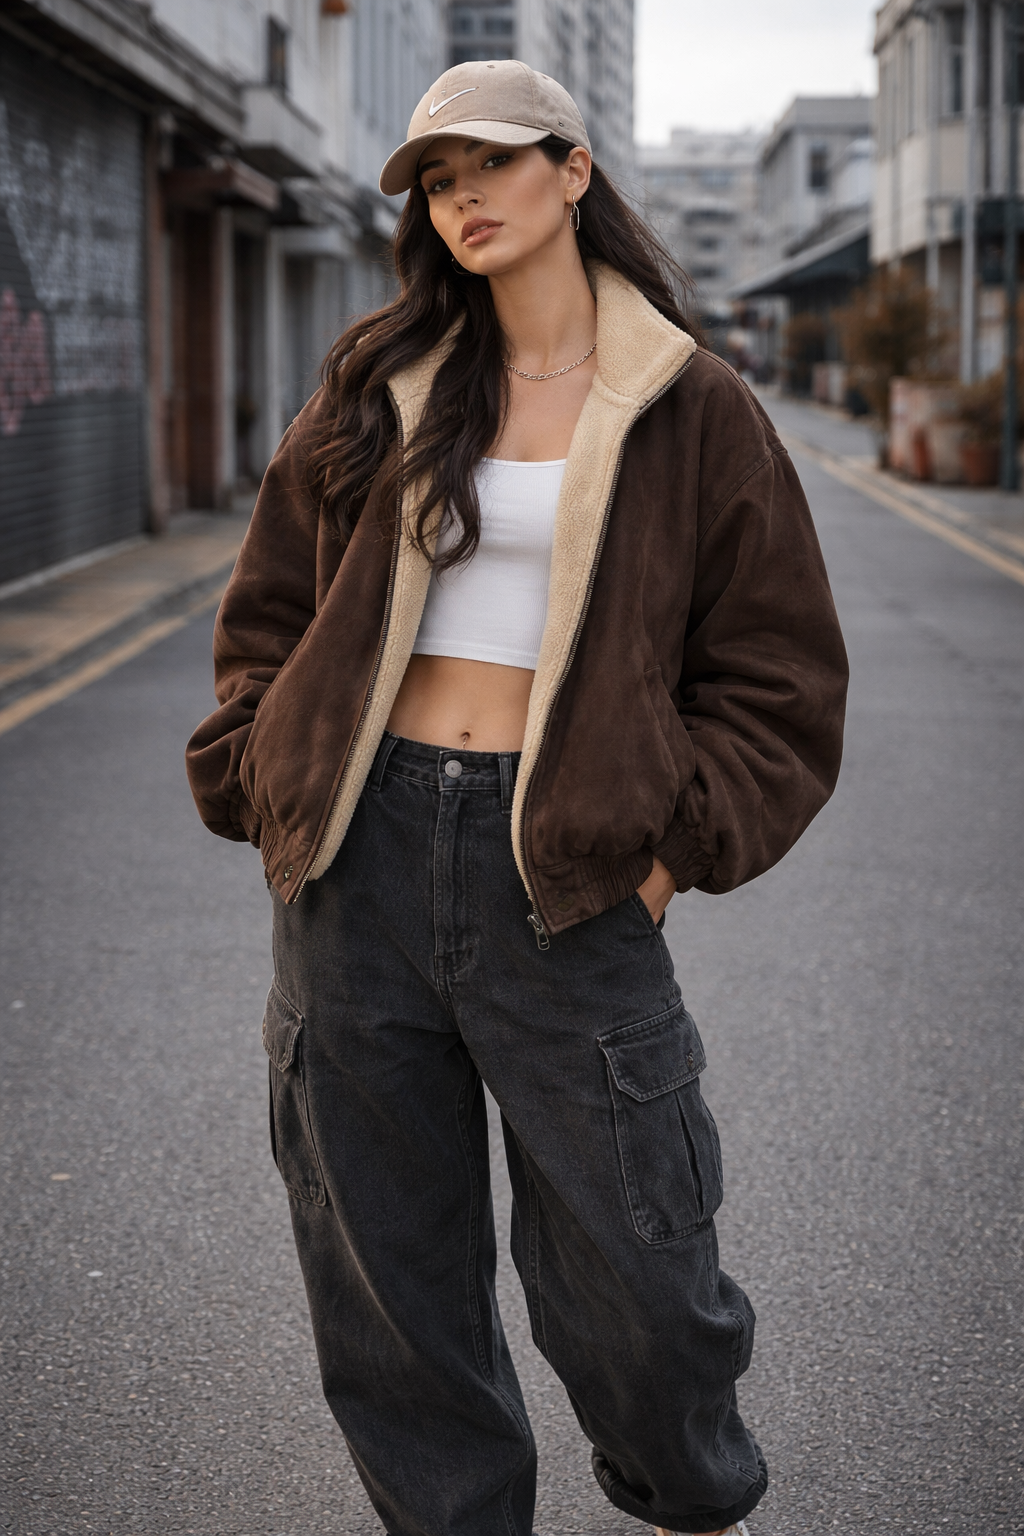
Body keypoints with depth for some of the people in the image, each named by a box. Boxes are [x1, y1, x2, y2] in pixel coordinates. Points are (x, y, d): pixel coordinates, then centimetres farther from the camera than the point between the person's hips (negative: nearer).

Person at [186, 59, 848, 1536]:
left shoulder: (690, 411, 3)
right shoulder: (375, 383, 10)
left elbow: (778, 677, 4)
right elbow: (274, 608, 16)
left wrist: (679, 844, -6)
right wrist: (266, 783, 4)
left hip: (565, 864, -3)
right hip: (359, 853, 3)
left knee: (625, 1266, 3)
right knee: (382, 1263, 9)